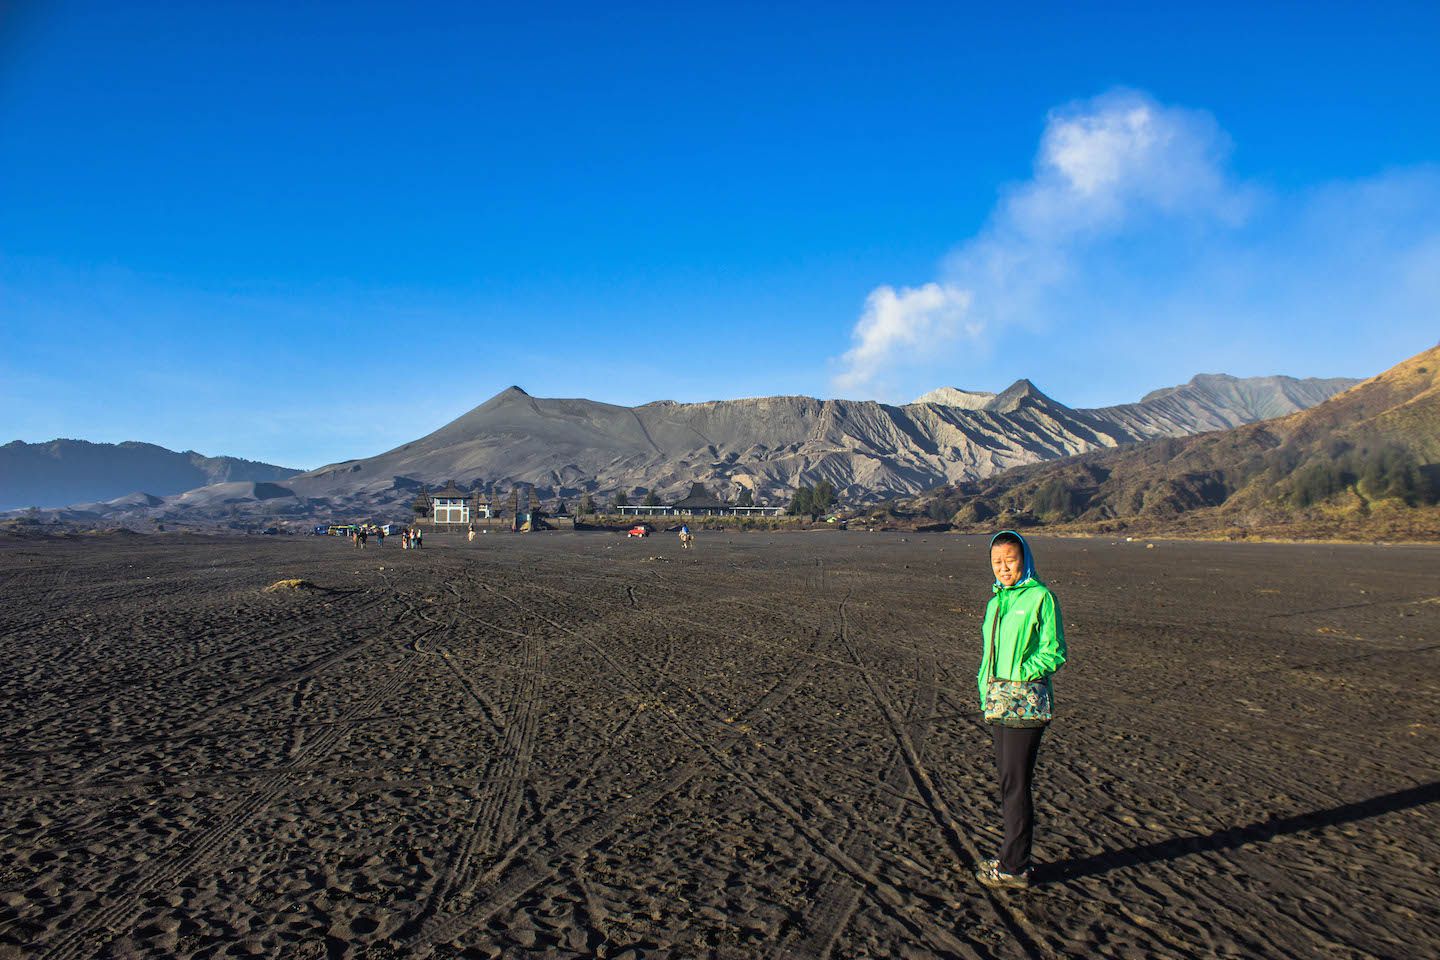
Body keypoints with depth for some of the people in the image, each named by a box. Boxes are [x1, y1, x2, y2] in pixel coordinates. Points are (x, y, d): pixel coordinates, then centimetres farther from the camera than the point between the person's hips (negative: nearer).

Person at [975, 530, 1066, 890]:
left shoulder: (1040, 597, -9)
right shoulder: (996, 601, 14)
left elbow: (1055, 654, -10)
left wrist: (1018, 672, -16)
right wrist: (986, 687, 11)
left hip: (1025, 702, -8)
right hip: (999, 701, 8)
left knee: (1015, 784, -2)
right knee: (1007, 780, 15)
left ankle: (1013, 867, 10)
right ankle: (1014, 856, 27)